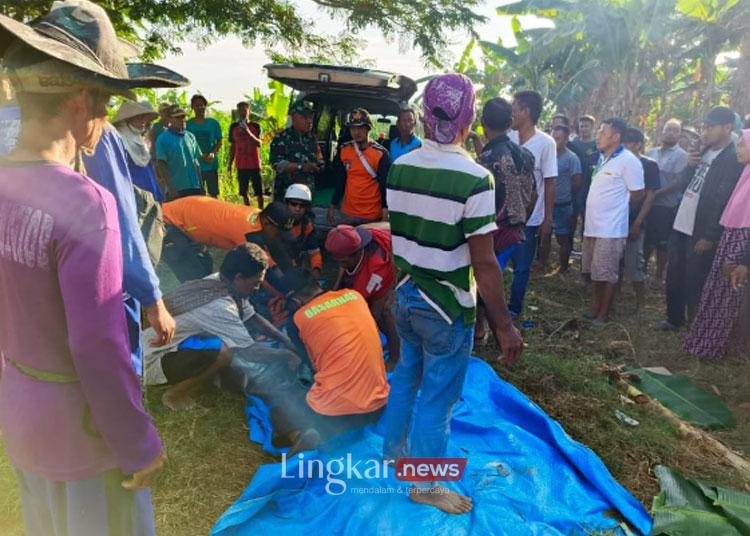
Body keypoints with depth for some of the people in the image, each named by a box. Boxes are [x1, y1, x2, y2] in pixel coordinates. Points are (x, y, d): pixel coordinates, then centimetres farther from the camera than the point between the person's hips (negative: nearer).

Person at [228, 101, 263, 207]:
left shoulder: (255, 126, 0)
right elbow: (232, 146, 13)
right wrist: (230, 163, 11)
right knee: (244, 192, 6)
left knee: (259, 191, 0)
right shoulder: (234, 126, 7)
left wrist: (249, 133, -25)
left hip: (254, 164, -2)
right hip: (241, 164, 2)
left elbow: (259, 144, -11)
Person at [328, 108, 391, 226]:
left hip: (372, 216, -4)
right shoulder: (343, 151, 4)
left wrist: (385, 211, -13)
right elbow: (340, 182, 11)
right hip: (347, 214, 4)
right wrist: (332, 206, 11)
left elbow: (385, 185, -8)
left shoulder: (381, 153, -9)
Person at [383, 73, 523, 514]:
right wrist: (505, 325, -11)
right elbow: (484, 266, -20)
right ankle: (425, 485, 28)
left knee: (406, 375, 25)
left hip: (406, 295, 7)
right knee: (437, 397, 10)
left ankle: (394, 452, 44)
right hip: (448, 307, -6)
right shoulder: (474, 178, -21)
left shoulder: (400, 168, -2)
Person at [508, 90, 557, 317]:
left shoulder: (546, 143, -9)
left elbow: (550, 183, -6)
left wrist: (548, 219, -6)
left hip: (528, 219, -3)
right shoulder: (507, 139, 2)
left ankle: (514, 308, 26)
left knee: (521, 268, 9)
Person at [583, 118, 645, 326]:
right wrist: (600, 209, 10)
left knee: (607, 274, 2)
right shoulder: (603, 158, 11)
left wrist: (617, 209, 4)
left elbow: (638, 194, -9)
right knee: (596, 271, 16)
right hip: (593, 225, 8)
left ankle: (603, 314, 13)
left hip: (611, 228, -8)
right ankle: (594, 308, 28)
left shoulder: (628, 161, -13)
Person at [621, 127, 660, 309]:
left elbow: (650, 196, -8)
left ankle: (641, 301, 12)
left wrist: (637, 223, -16)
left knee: (633, 264, -3)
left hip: (633, 222, -4)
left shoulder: (650, 165, -4)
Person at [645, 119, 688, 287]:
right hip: (647, 203, 4)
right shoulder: (651, 152, 10)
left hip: (666, 206, -4)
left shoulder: (681, 155, -6)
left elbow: (678, 183, -13)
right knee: (646, 239, 12)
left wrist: (656, 193, -20)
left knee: (661, 243, 5)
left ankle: (659, 276, 18)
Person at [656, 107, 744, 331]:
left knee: (694, 283, 0)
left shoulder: (733, 160, -12)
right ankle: (674, 319, 31)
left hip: (701, 233, -7)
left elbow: (725, 202, -17)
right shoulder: (704, 152, 13)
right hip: (681, 225, 8)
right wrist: (689, 166, -5)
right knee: (674, 277, 15)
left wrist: (710, 237, -18)